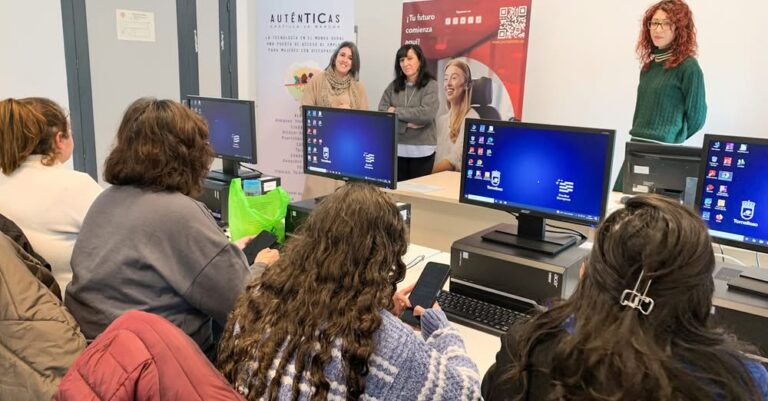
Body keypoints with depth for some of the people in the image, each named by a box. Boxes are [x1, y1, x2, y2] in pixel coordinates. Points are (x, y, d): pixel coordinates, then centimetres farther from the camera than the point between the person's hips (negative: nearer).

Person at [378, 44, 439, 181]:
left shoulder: (430, 85, -3)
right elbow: (381, 111, -1)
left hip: (421, 150, -3)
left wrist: (395, 111, -9)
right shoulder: (393, 85, 8)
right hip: (396, 148, 3)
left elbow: (426, 114, -17)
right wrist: (406, 124, -14)